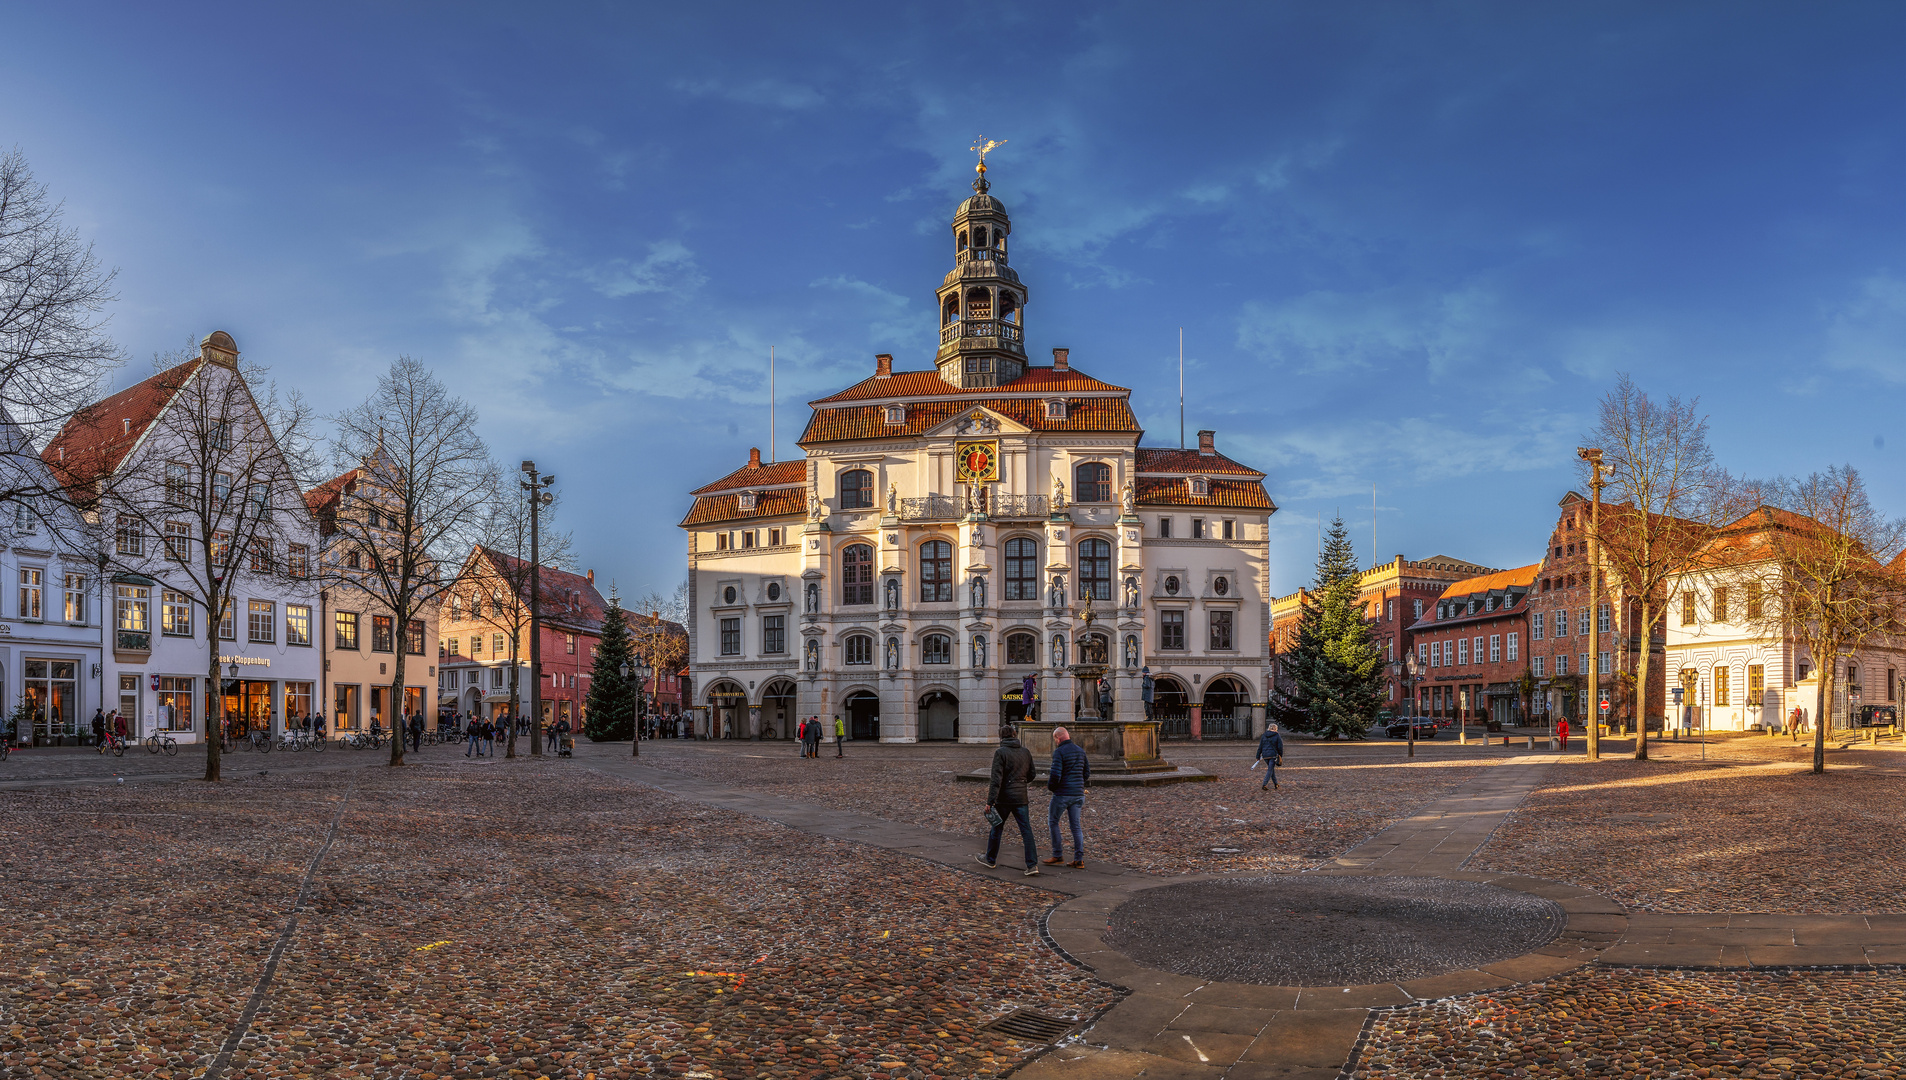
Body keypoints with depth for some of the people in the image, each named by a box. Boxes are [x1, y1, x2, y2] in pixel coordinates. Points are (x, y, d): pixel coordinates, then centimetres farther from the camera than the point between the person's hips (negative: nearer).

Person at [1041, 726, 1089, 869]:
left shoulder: (1059, 752, -13)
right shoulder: (1080, 751, 10)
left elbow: (1055, 774, -21)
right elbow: (1087, 773, 15)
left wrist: (1050, 786, -2)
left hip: (1062, 794, -6)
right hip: (1078, 794, 7)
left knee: (1053, 822, 10)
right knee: (1076, 826, 9)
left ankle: (1058, 855, 10)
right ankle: (1079, 860, 5)